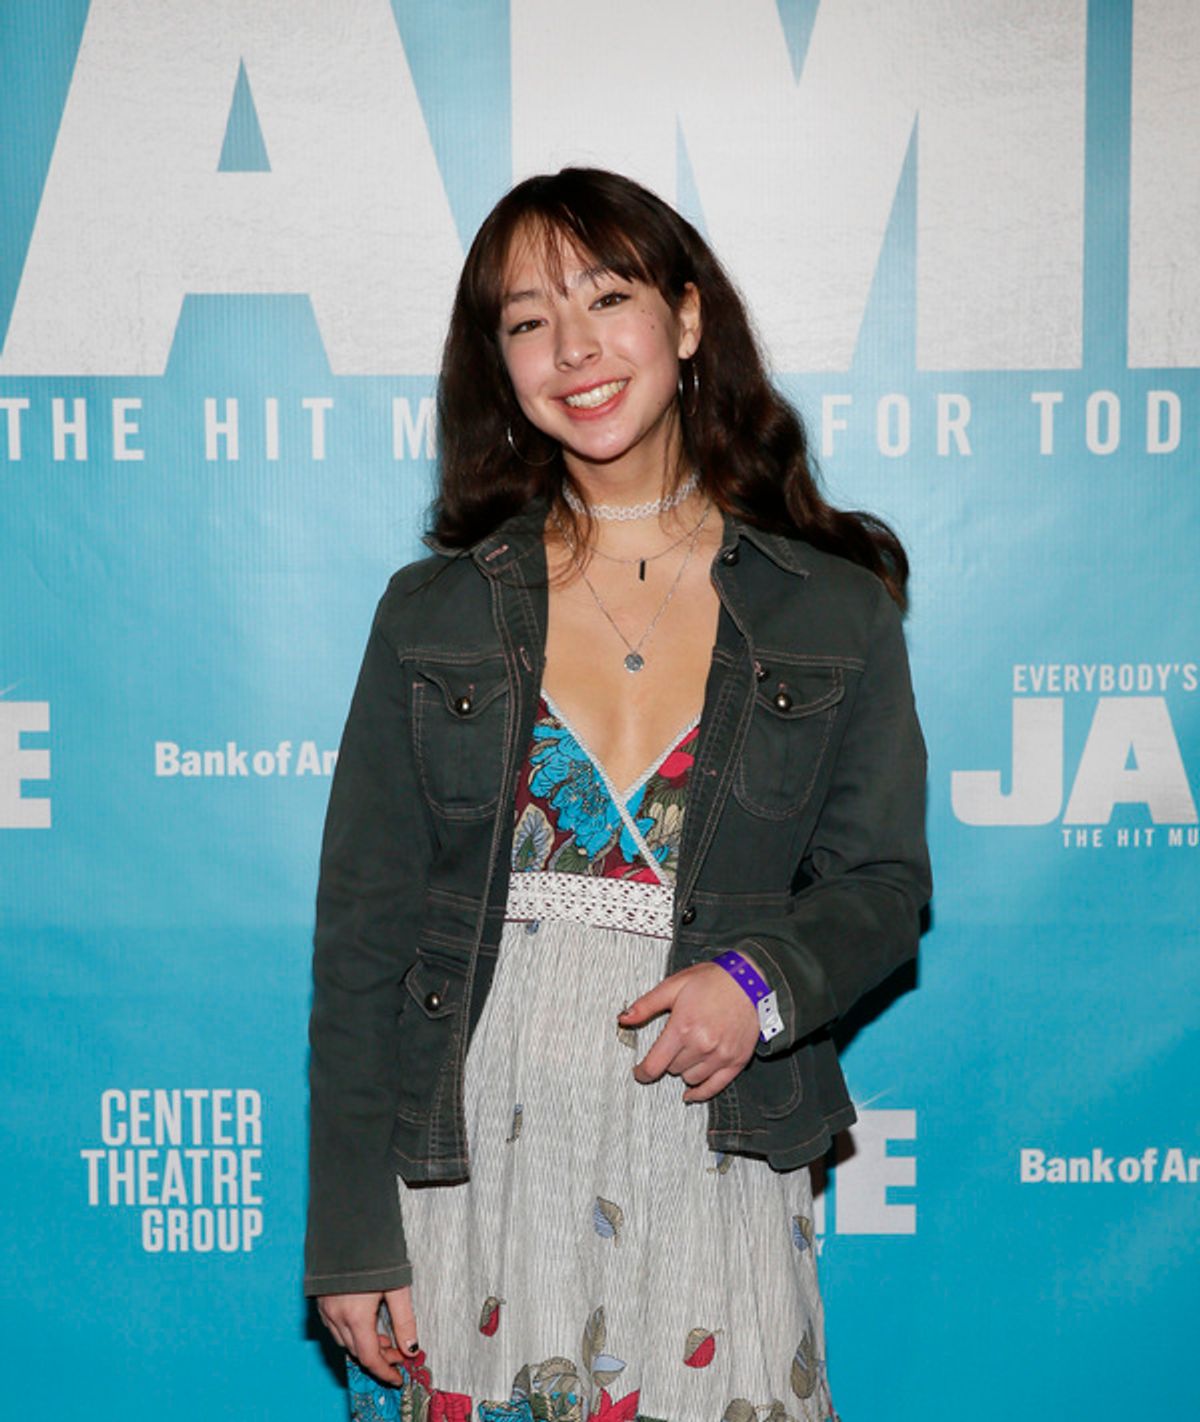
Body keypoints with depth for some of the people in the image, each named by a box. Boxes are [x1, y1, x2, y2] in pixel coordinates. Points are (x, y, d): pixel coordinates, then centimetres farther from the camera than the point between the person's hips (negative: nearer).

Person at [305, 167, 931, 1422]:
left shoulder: (838, 616, 1)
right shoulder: (432, 614, 2)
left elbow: (881, 883, 5)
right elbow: (361, 932, 1)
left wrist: (764, 981, -18)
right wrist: (349, 1235, -3)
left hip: (712, 1166, 0)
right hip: (466, 1168, 1)